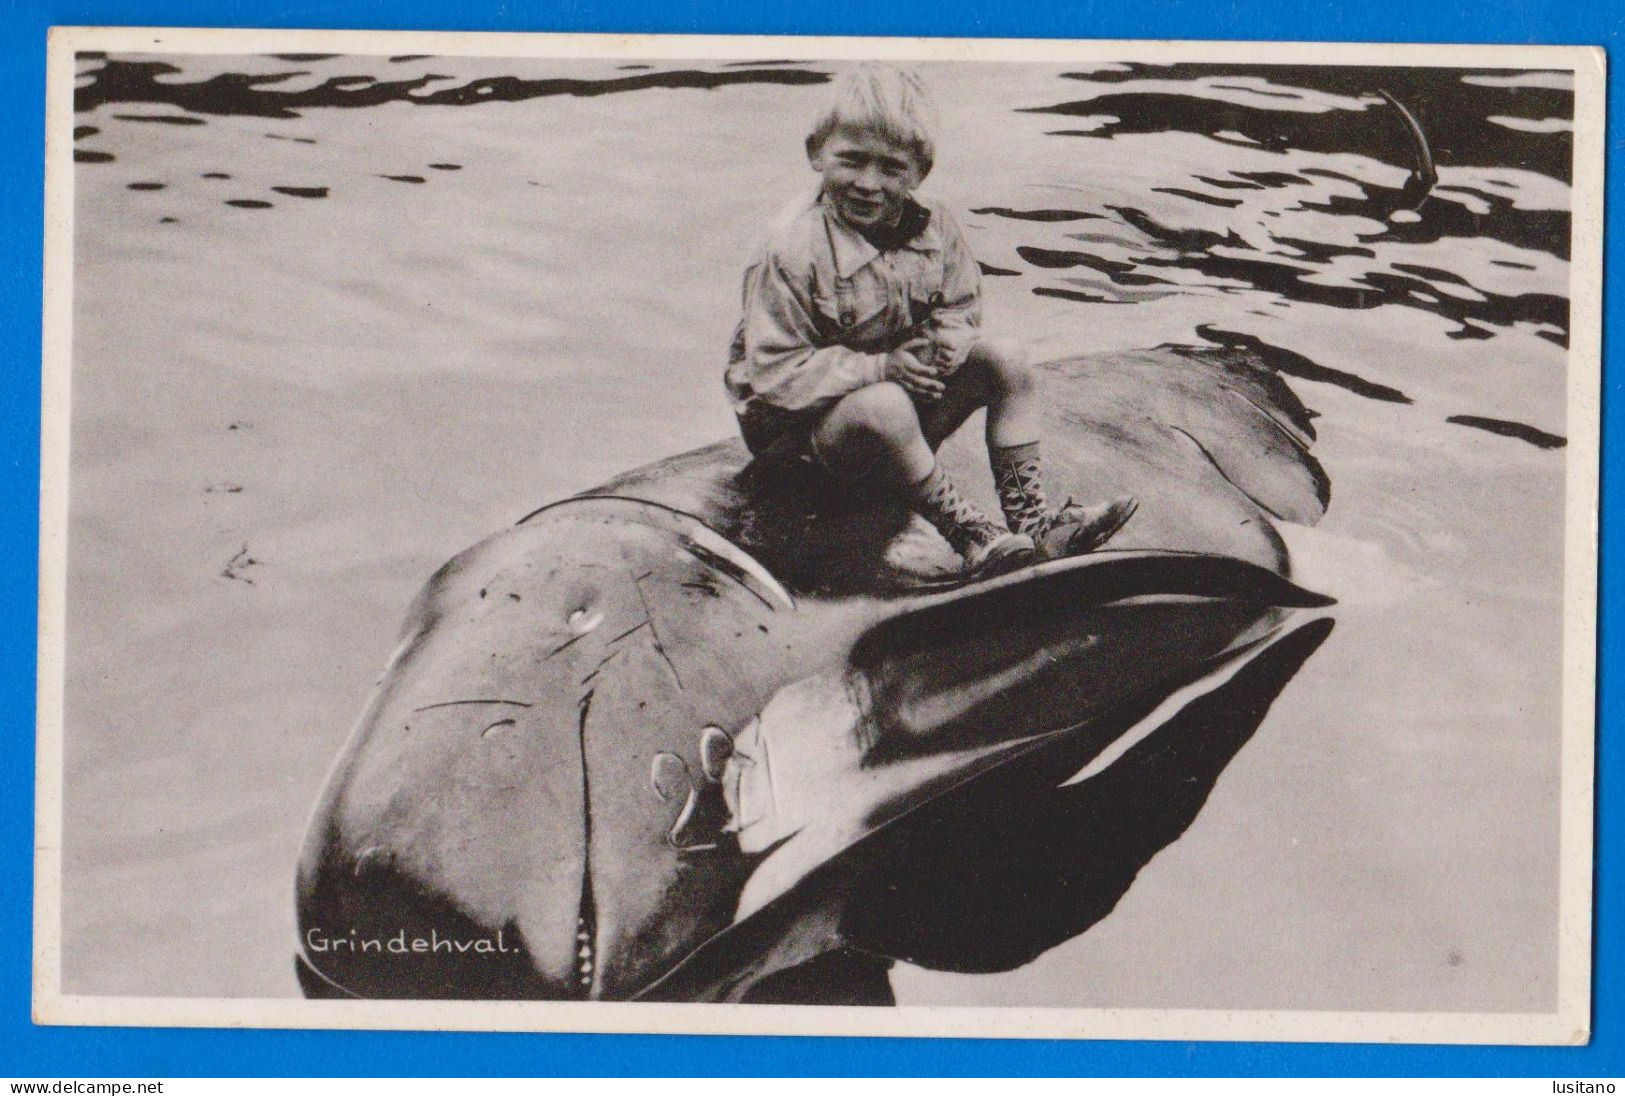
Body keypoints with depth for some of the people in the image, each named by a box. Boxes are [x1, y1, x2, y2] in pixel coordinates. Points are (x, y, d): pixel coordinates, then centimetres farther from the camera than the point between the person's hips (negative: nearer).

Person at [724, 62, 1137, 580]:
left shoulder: (932, 226, -3)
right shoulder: (794, 249, -22)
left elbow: (961, 305, 11)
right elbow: (775, 372, -23)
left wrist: (951, 336, -16)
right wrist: (881, 368, -29)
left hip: (907, 393, 7)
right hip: (809, 424, -7)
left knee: (1006, 358, -8)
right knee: (884, 408, -38)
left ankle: (1029, 516, -12)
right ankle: (972, 537, -29)